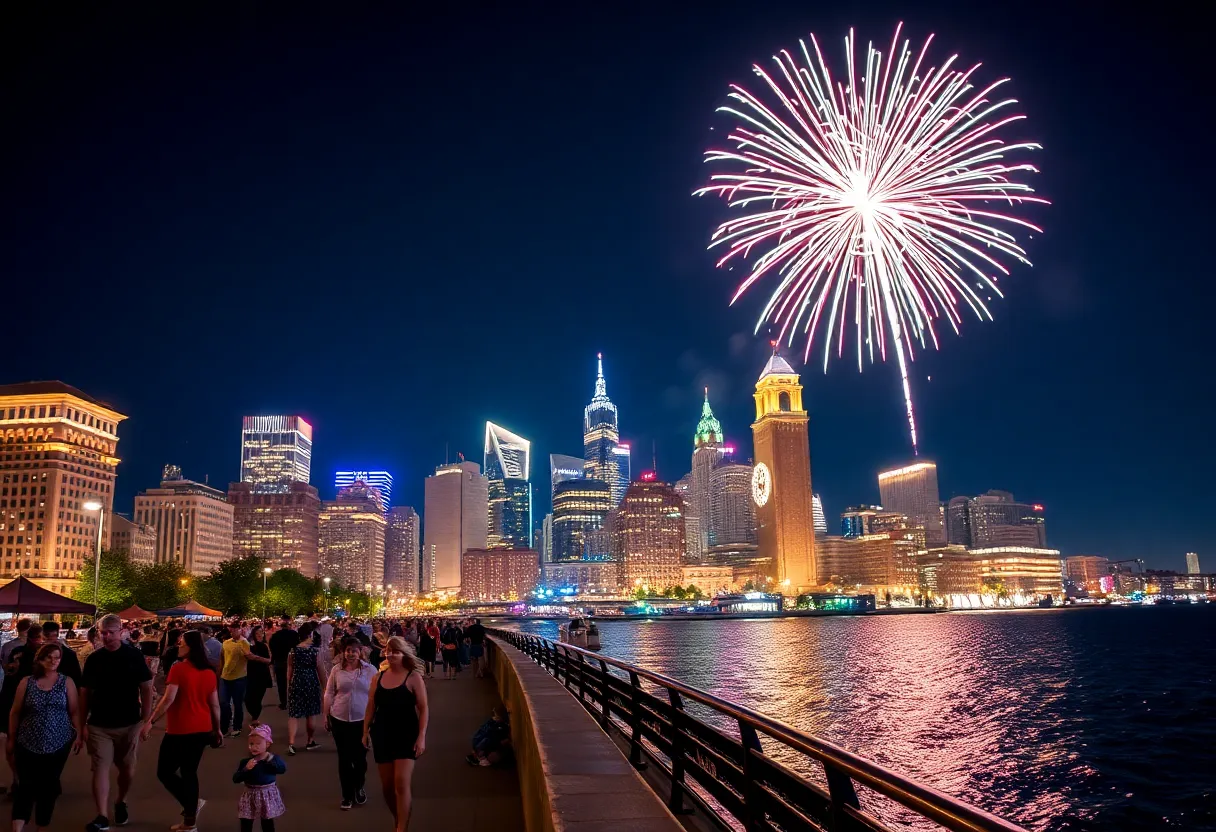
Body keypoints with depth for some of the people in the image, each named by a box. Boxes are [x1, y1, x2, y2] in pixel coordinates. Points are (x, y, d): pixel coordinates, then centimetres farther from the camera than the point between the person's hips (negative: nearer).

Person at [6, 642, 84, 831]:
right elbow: (15, 712, 6)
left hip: (58, 743, 1)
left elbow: (75, 710, 2)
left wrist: (79, 735, -3)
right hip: (28, 744, 0)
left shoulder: (67, 682, 0)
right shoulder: (26, 682, 0)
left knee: (49, 787, 8)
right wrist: (11, 739, 7)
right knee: (26, 786, -4)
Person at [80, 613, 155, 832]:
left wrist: (146, 719, -7)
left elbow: (146, 689, -3)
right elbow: (85, 693, 5)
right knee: (100, 768, -5)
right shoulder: (94, 658, -1)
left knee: (128, 769, 11)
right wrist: (83, 723, 0)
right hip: (99, 725, 1)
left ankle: (121, 803, 35)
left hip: (129, 724, 0)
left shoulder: (134, 655, -6)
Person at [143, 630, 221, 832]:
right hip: (202, 729, 6)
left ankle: (192, 804, -2)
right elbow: (215, 704, 8)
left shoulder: (178, 668, -12)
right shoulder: (209, 672, 5)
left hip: (180, 730, -6)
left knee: (165, 772, 9)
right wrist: (217, 729, 17)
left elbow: (168, 699, -19)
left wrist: (150, 721, -13)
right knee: (189, 772, 15)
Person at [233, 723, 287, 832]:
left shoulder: (273, 758, -8)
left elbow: (283, 769, -22)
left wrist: (270, 759, -26)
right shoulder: (245, 761, -6)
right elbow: (235, 779, -9)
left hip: (268, 795, -1)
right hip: (250, 796, 1)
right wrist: (246, 769, -24)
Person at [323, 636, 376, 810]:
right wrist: (325, 716, 6)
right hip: (340, 720, 1)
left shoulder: (370, 669, -3)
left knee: (360, 757, 7)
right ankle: (347, 795, 20)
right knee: (344, 758, 7)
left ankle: (359, 789, 32)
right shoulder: (337, 670, 1)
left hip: (363, 720, -1)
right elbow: (329, 694, 7)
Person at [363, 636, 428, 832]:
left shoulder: (413, 677, -8)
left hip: (406, 735, -5)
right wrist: (365, 731, 8)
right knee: (387, 786, 11)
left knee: (401, 784, -12)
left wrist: (421, 737, -14)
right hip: (382, 735, 5)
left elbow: (424, 709, -8)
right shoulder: (378, 677, 5)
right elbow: (371, 708, 12)